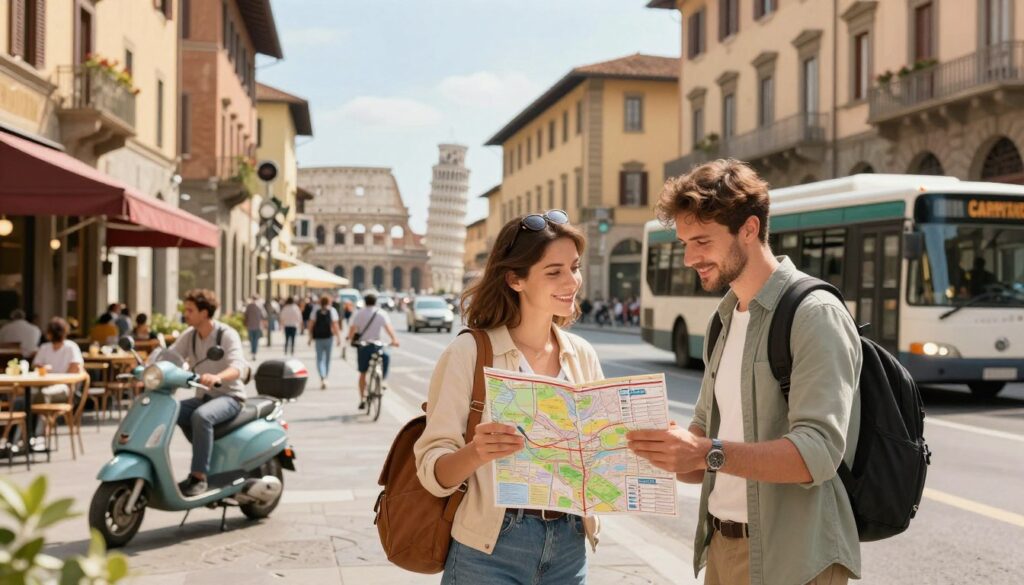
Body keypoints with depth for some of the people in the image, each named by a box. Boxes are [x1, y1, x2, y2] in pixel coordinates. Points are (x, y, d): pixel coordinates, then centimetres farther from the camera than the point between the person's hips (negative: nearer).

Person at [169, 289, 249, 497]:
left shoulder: (227, 334, -13)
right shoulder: (189, 335, 6)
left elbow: (239, 366, -29)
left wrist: (217, 377, -51)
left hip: (229, 396, -7)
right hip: (203, 397, 7)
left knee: (201, 416, -35)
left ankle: (198, 476, -29)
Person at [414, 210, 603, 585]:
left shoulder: (583, 356, 3)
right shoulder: (469, 353, -11)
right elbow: (433, 471, -13)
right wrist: (476, 453, -32)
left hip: (569, 547, 5)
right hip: (490, 552, -4)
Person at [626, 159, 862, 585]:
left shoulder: (814, 315, -13)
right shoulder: (728, 319, 12)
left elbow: (819, 452, -24)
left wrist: (710, 453, -35)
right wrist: (668, 452, -3)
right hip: (722, 545, 7)